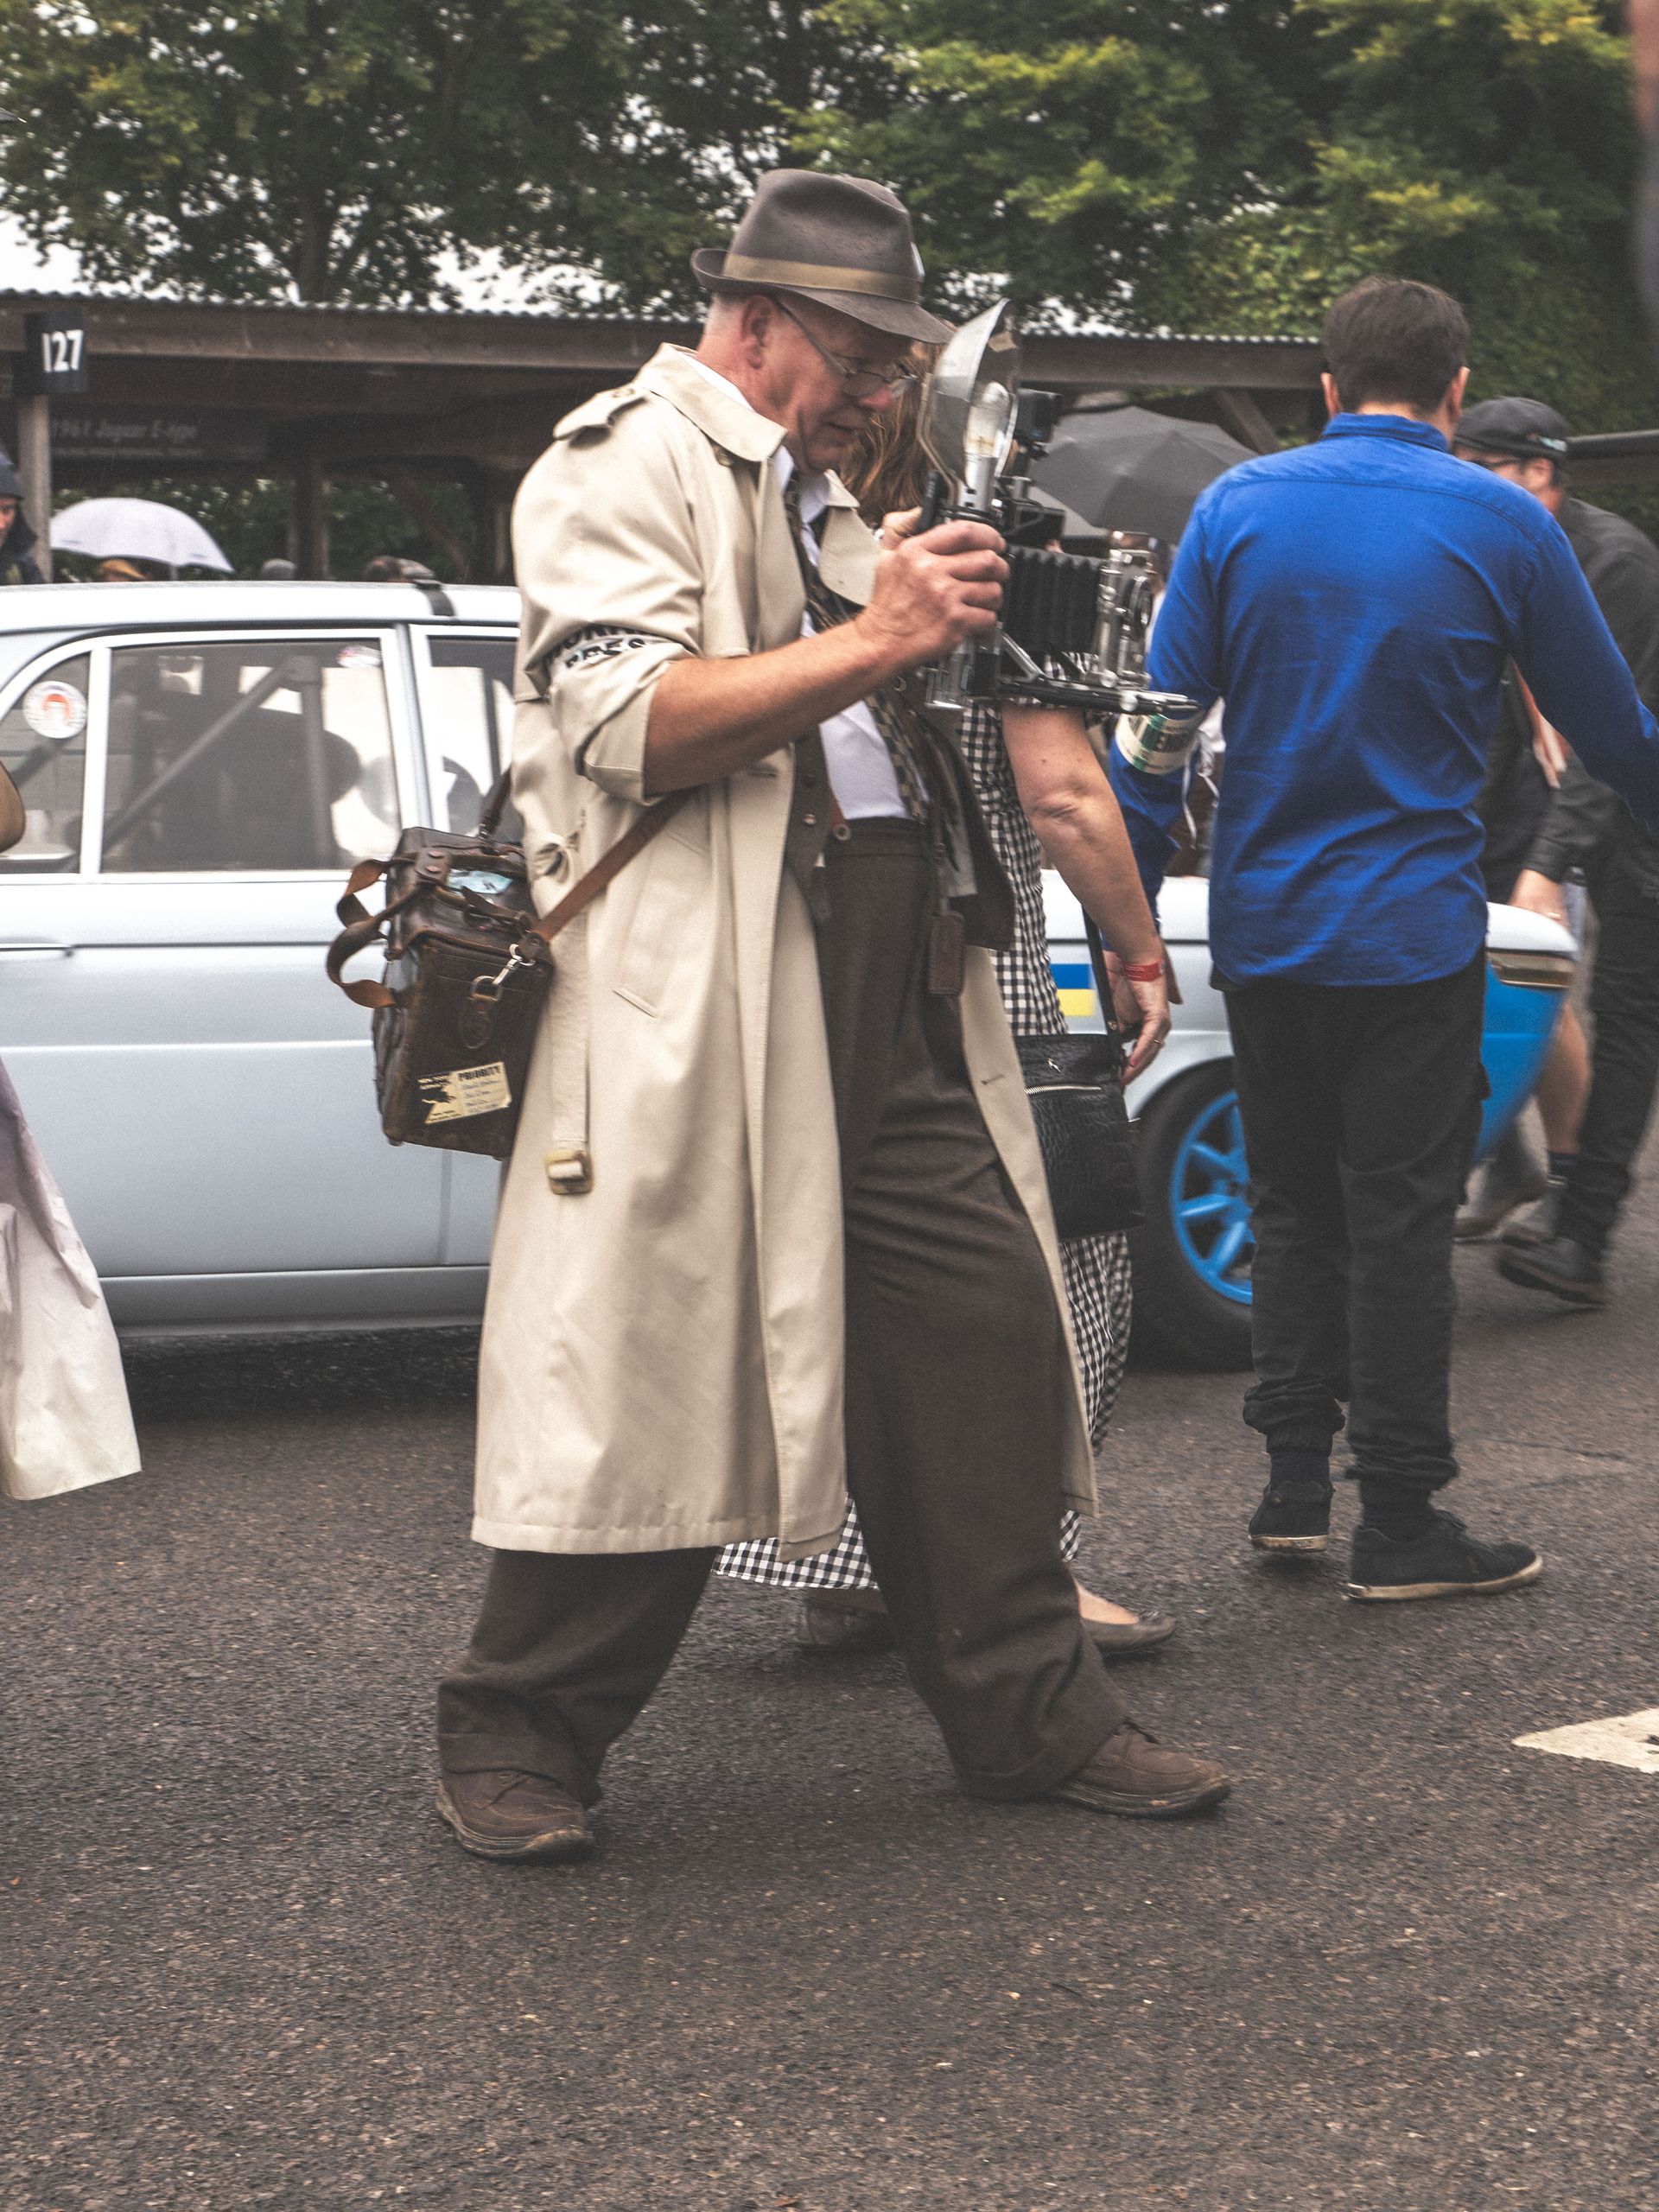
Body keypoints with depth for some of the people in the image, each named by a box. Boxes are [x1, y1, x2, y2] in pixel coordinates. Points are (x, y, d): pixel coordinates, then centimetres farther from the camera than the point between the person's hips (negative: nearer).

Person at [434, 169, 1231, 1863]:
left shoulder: (820, 499, 26)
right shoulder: (623, 465, -2)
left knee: (985, 1329, 3)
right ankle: (517, 1738, 11)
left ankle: (1029, 1710, 14)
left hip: (893, 983, 8)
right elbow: (629, 723, -17)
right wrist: (873, 640, -20)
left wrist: (952, 622, 19)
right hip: (706, 988, -8)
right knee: (650, 1382, -4)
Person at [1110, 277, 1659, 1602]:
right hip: (1414, 933, -3)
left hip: (1261, 932, 3)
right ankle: (1402, 1527, 5)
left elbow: (1156, 722, 0)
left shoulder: (1239, 506, 2)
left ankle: (1293, 1486, 17)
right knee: (1400, 1220, 1)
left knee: (1295, 1209, 15)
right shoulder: (1502, 524, -4)